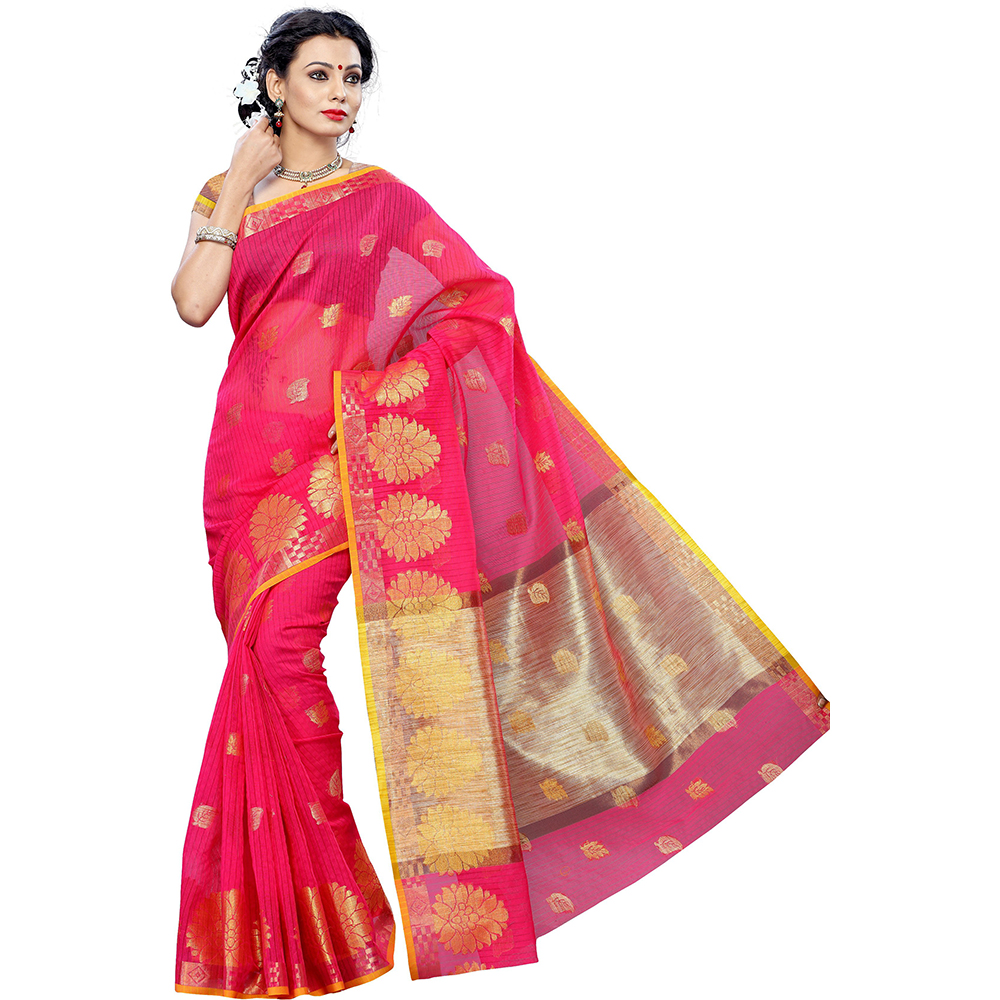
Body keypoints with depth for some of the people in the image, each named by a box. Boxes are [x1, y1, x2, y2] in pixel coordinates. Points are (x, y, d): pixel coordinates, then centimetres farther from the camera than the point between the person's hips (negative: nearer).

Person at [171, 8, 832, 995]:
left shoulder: (377, 195, 4)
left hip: (333, 449, -4)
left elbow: (482, 295, -1)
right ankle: (277, 918, 17)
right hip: (244, 453, 4)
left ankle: (324, 895, -7)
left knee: (279, 637, -21)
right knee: (259, 653, 5)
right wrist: (241, 177, -6)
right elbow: (193, 304, -6)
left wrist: (397, 373, -12)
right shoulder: (223, 196, 12)